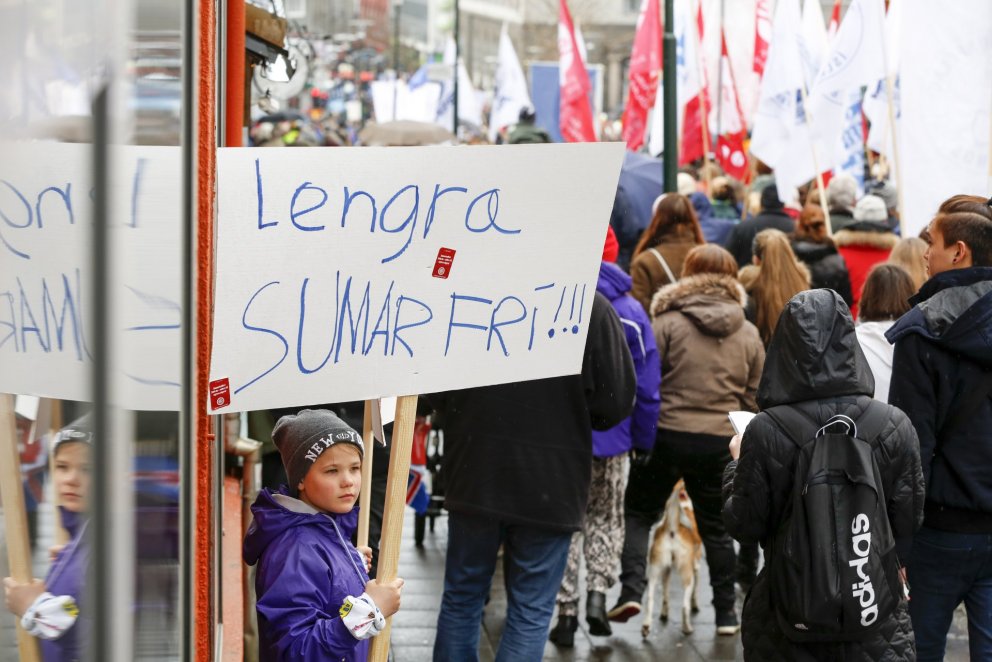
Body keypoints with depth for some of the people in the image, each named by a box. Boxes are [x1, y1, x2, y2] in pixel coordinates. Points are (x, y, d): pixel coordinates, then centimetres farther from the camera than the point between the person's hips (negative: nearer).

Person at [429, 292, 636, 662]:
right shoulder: (592, 308, -15)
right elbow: (617, 400, -9)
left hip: (474, 475, 2)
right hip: (551, 485, -2)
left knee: (461, 598, 17)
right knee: (531, 611, 8)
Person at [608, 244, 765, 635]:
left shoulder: (668, 321, -7)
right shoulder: (748, 334, 7)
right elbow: (754, 398, 11)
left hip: (668, 433, -3)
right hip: (721, 441, 3)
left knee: (640, 513, 11)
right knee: (715, 525, 15)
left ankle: (631, 589, -7)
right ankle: (726, 612, 17)